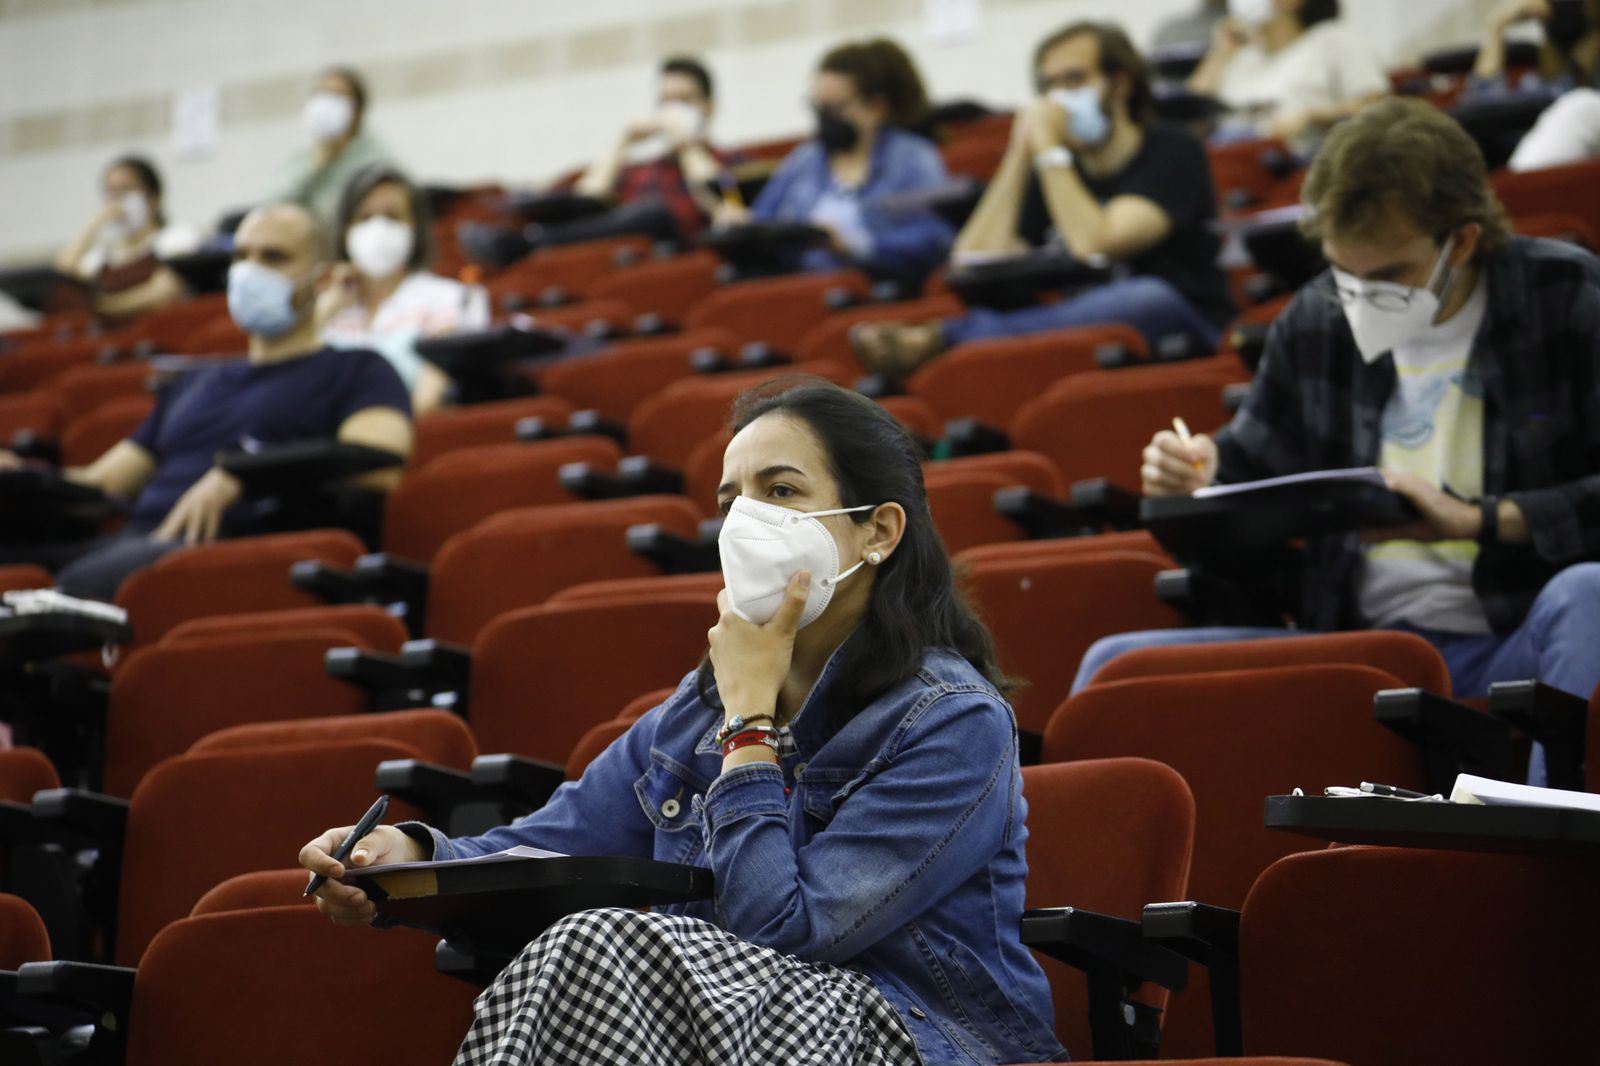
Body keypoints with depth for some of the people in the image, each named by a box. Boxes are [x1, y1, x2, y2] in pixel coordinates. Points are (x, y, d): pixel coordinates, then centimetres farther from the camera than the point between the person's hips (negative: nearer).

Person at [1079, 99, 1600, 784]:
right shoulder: (1314, 322, 12)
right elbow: (1252, 471, 23)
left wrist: (1481, 521, -18)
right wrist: (1198, 485, 0)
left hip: (1519, 648, -4)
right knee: (1116, 664, -12)